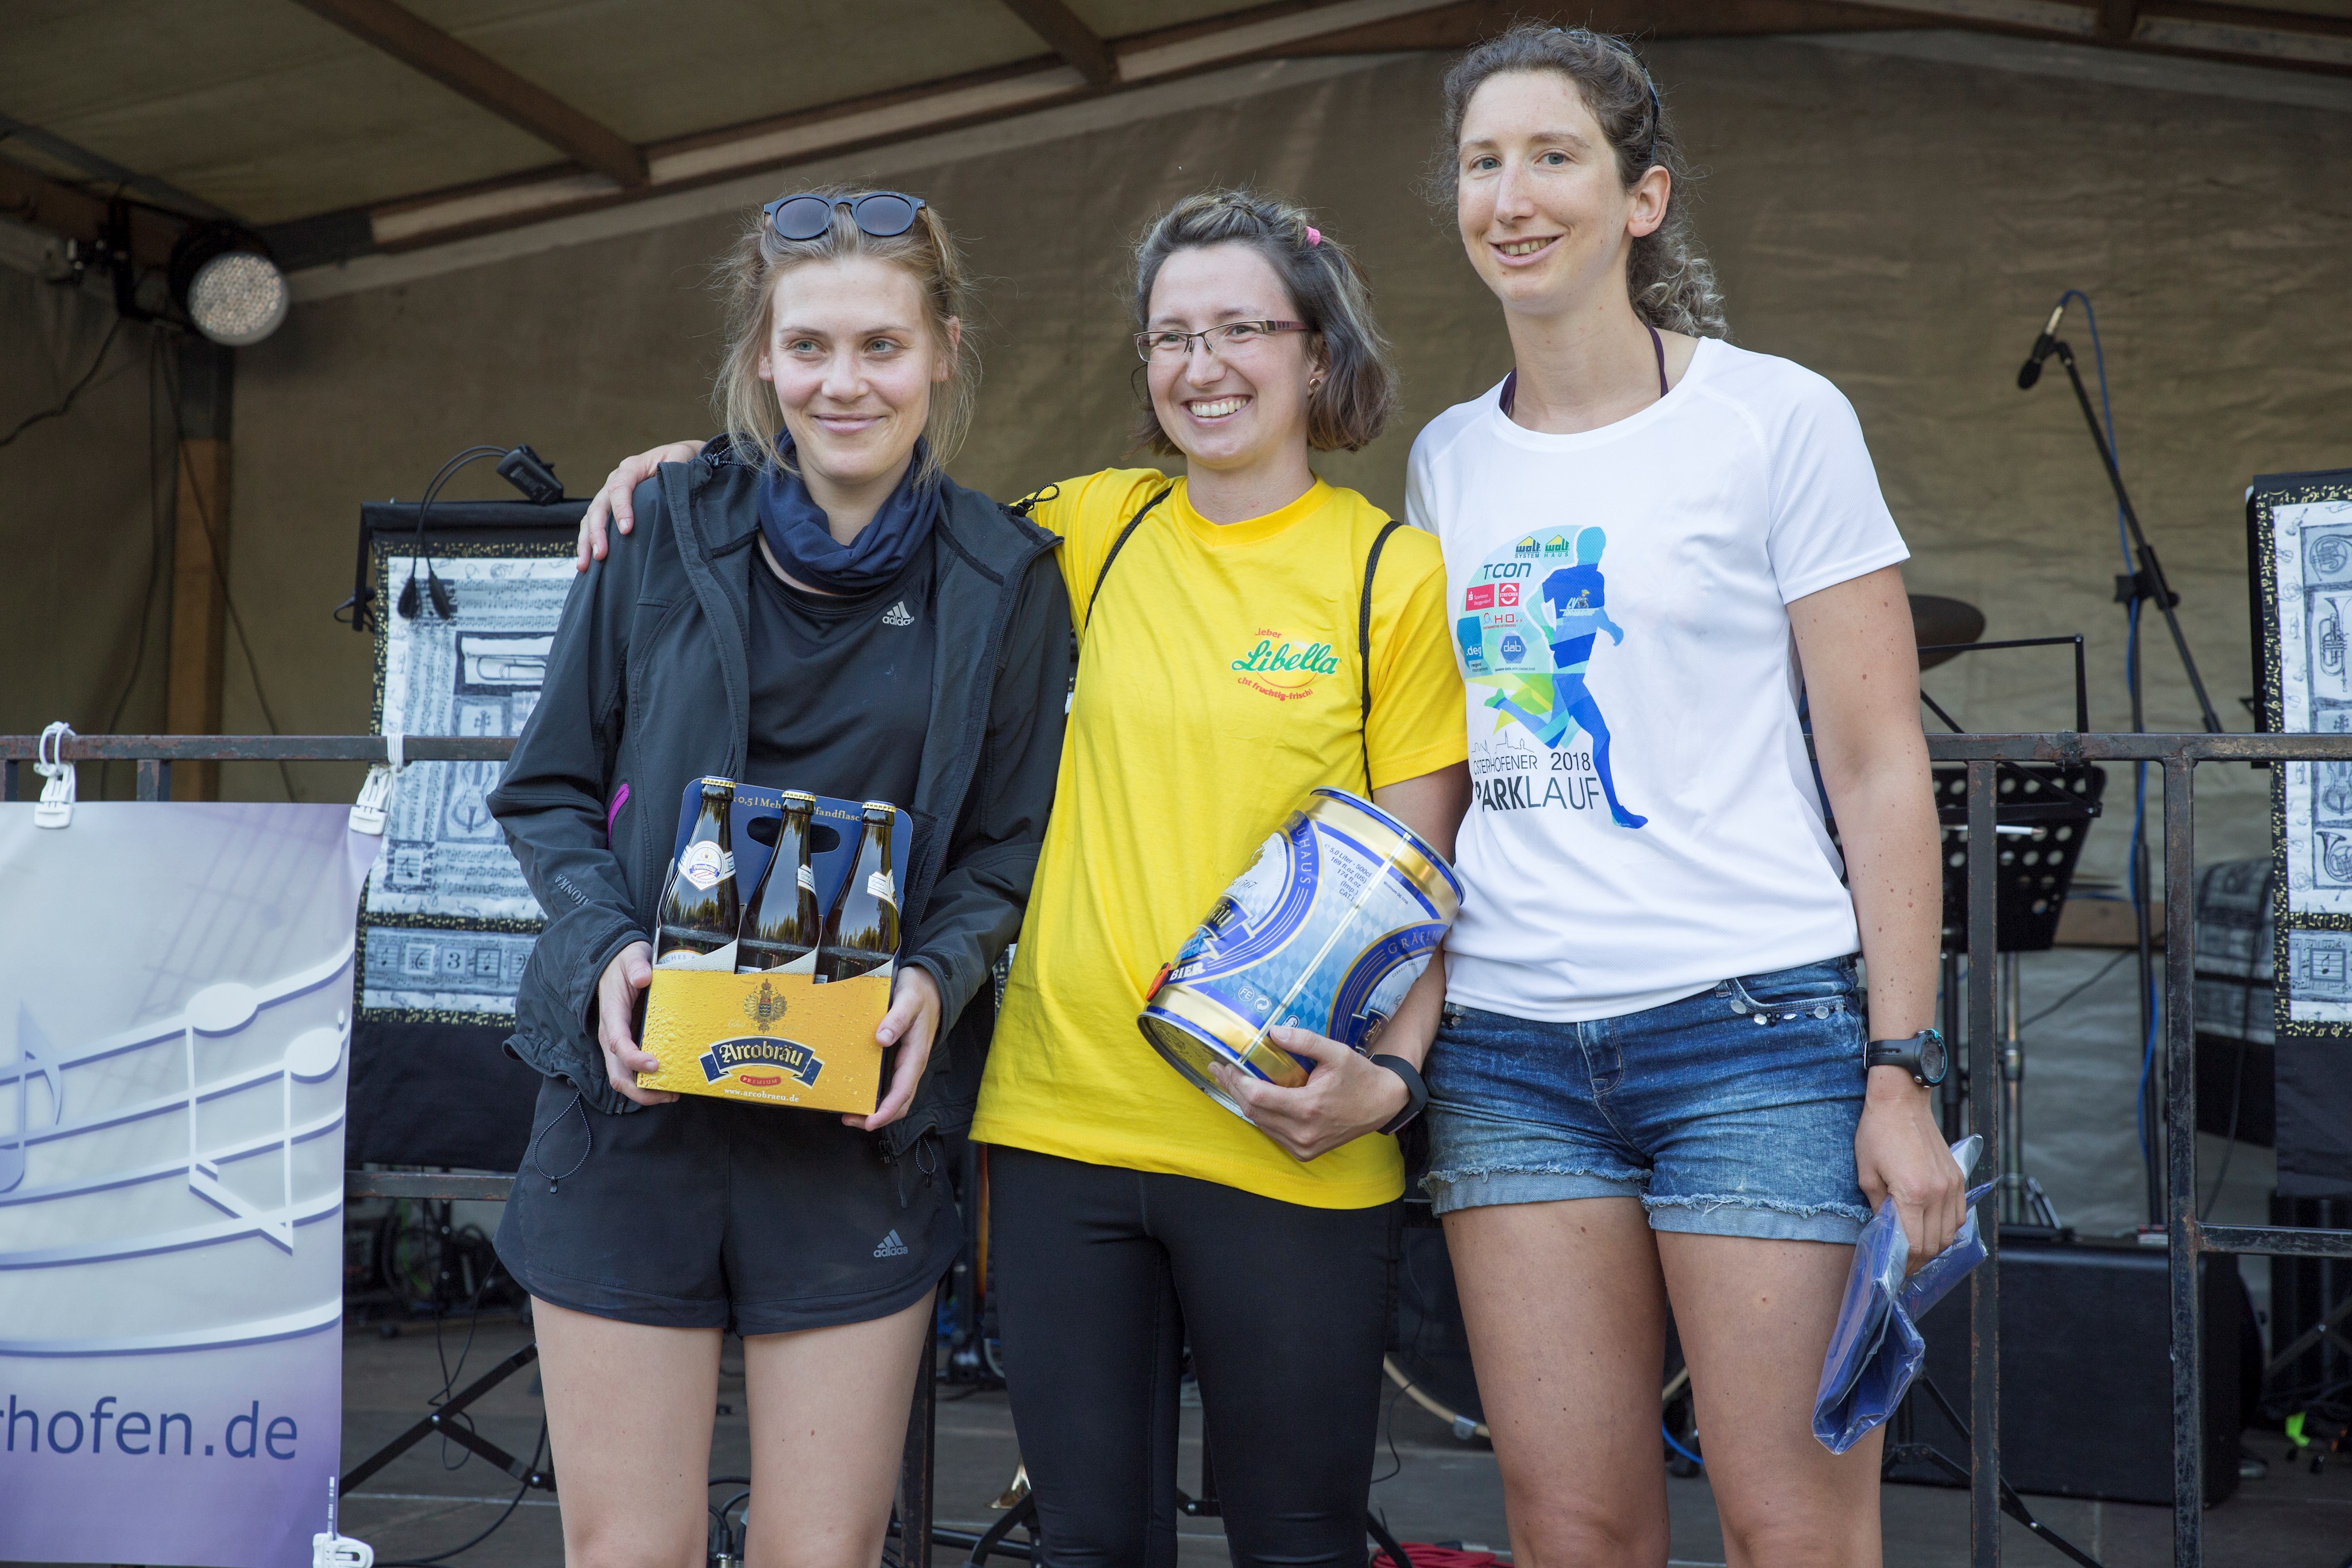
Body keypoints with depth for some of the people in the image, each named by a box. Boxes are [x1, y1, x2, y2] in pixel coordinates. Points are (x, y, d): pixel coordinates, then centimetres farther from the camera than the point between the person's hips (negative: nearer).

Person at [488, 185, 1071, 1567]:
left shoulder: (1004, 582, 2)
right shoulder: (667, 530, 2)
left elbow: (1007, 845, 8)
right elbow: (551, 790, 8)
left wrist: (937, 977, -12)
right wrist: (611, 948, -10)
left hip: (863, 1109, 0)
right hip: (633, 1089, 1)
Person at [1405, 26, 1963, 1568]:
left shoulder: (1779, 417, 0)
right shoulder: (1447, 459, 13)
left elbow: (1881, 765, -2)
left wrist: (1900, 1071, -8)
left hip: (1756, 1031, -3)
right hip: (1507, 1047, 4)